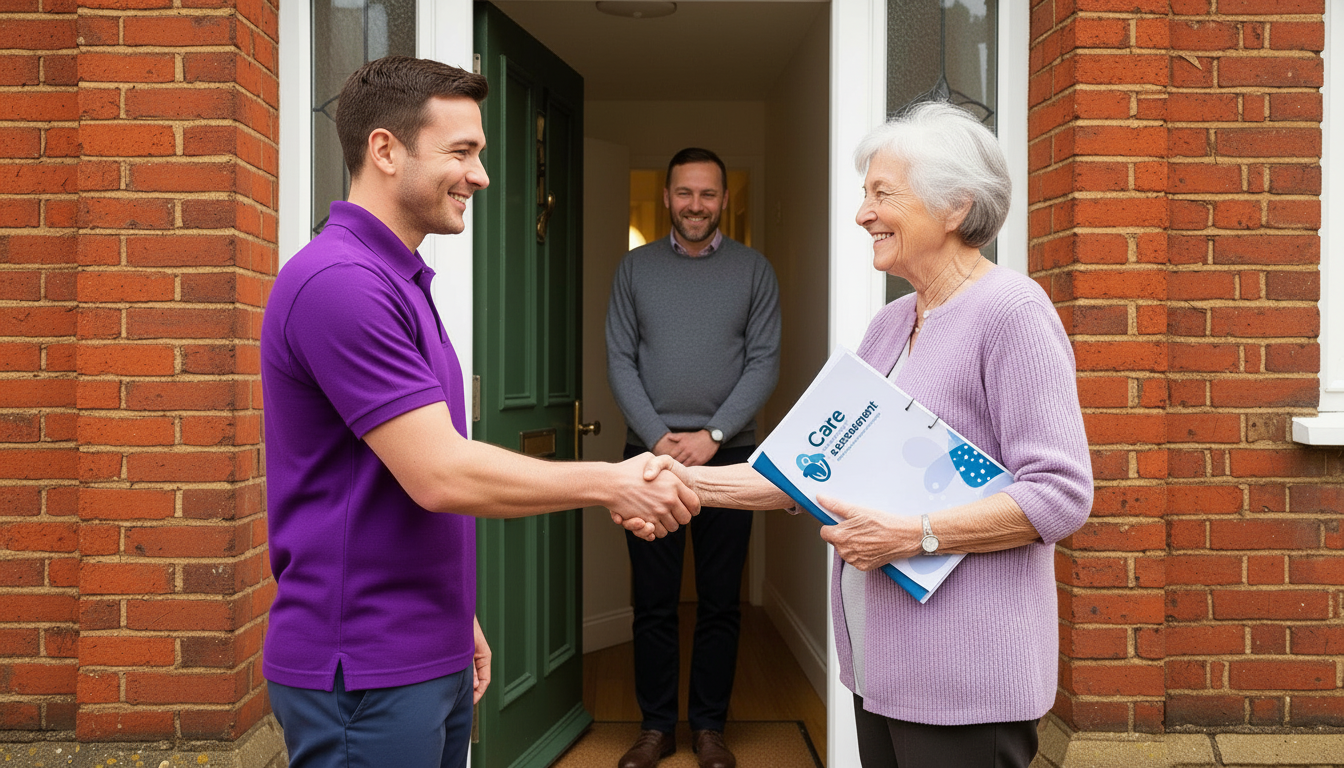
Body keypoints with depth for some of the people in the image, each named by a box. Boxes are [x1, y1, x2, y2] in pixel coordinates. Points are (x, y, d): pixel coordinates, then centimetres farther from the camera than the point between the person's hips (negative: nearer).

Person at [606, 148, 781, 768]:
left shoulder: (753, 270, 6)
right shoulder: (635, 268, 8)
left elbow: (765, 363, 0)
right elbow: (619, 361, 3)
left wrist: (712, 436, -11)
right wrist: (660, 439, -9)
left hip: (727, 456, 0)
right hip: (650, 455, 1)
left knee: (720, 602, 6)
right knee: (653, 603, 5)